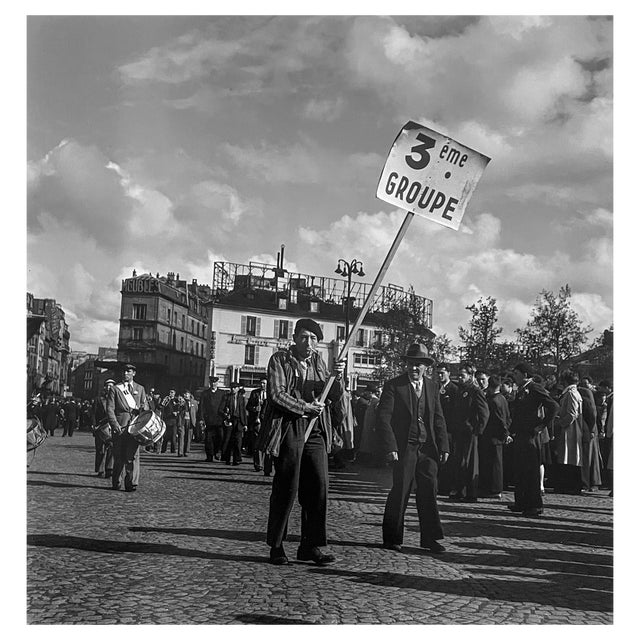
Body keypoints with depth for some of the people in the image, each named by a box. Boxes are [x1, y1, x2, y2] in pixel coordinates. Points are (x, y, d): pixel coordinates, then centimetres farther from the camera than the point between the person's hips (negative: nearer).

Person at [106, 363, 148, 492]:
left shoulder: (140, 388, 18)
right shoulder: (114, 389, 10)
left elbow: (145, 406, 17)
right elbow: (110, 409, 2)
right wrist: (115, 424, -11)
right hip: (119, 426, -1)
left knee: (132, 455, -8)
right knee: (119, 456, 2)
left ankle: (131, 483, -6)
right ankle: (116, 483, 16)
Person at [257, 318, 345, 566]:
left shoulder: (318, 362, 15)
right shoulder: (279, 360, 0)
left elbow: (335, 397, 13)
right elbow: (277, 395, -9)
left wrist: (337, 376, -6)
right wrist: (305, 408, -13)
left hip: (315, 432, 5)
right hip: (288, 430, -5)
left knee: (318, 487, 0)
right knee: (286, 488, -3)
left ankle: (310, 546, 9)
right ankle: (276, 547, 10)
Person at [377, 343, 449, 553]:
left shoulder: (432, 387, 11)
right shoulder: (393, 386, -4)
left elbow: (439, 419, 14)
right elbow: (383, 418, -9)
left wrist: (443, 446, 5)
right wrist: (390, 447, -17)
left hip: (428, 448, 4)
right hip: (404, 447, -4)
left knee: (429, 492, 4)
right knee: (400, 492, -1)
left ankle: (430, 538, 15)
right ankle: (392, 538, 12)